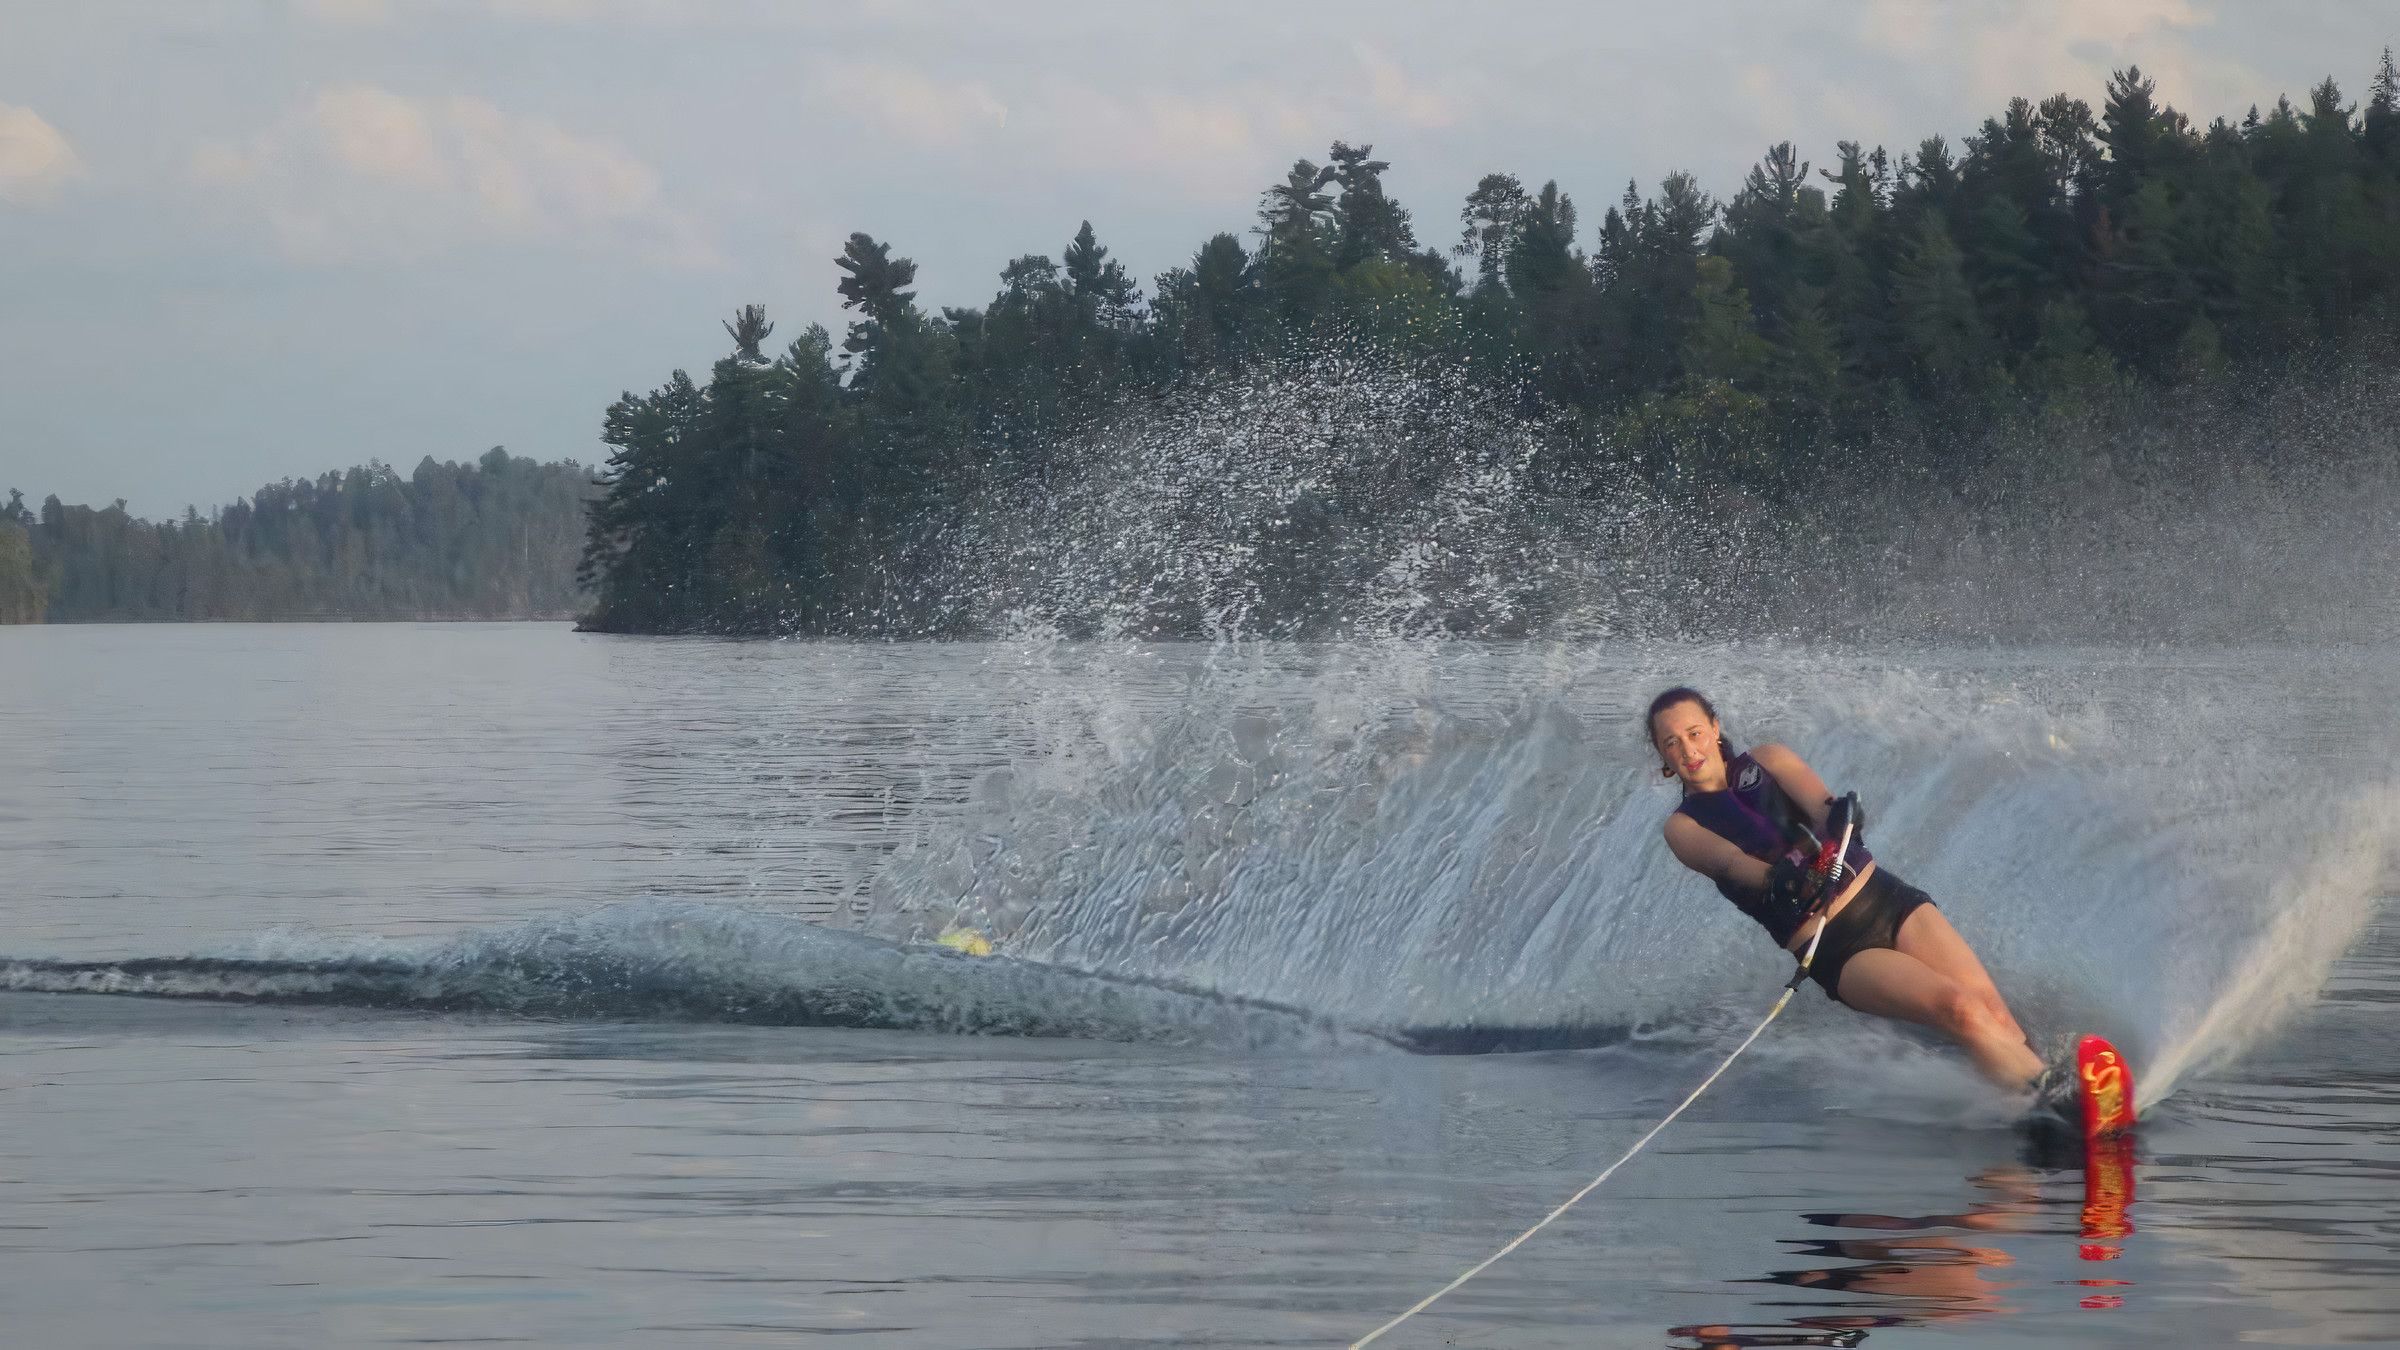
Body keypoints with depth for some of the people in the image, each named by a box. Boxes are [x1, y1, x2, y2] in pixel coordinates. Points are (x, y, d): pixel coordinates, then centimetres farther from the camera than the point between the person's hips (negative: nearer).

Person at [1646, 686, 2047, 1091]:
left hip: (1884, 898, 3)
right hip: (1831, 948, -3)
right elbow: (1730, 861, -16)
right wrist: (1777, 878, -39)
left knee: (1992, 1009, -15)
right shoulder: (1684, 827, 5)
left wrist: (1839, 817, -32)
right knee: (1960, 1009, -24)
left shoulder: (1766, 761, 12)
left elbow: (1820, 805, -7)